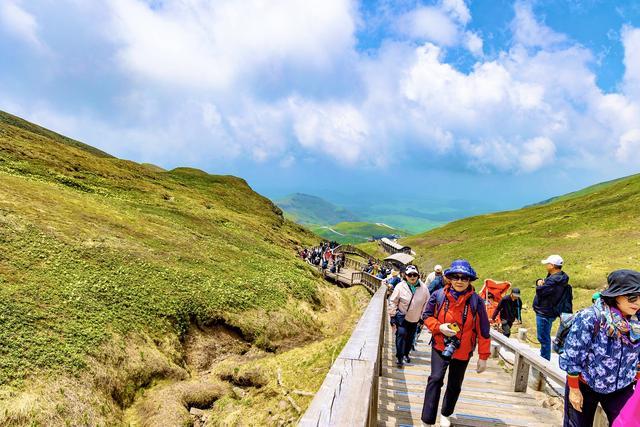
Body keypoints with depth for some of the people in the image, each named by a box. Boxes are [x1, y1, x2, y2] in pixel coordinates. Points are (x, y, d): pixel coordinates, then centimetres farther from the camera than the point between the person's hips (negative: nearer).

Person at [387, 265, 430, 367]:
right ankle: (400, 357, -1)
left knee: (410, 337, 16)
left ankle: (406, 353, 38)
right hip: (402, 317, -3)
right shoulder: (400, 287, -18)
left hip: (415, 318, 3)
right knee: (401, 334, -14)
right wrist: (392, 317, -8)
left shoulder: (423, 288, -12)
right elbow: (393, 302, -9)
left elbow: (427, 304, 1)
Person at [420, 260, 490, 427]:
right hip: (440, 347, -1)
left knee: (455, 386, 15)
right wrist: (439, 327, -18)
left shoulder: (476, 301, -13)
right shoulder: (438, 296, -11)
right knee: (436, 379, -17)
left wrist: (483, 356, -4)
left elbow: (483, 331, -7)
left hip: (463, 351, 1)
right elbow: (426, 316, 1)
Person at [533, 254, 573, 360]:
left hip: (544, 313, -10)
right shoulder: (559, 277, 9)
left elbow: (540, 291, -27)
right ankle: (544, 358, 32)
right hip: (547, 312, 10)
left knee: (544, 338, 0)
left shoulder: (554, 281, -25)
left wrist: (540, 286, -6)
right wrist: (540, 282, -4)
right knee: (544, 338, 21)